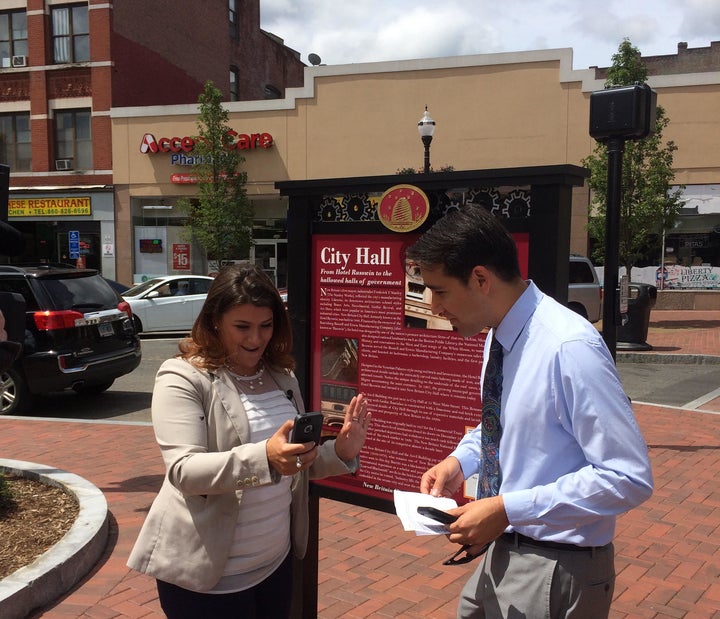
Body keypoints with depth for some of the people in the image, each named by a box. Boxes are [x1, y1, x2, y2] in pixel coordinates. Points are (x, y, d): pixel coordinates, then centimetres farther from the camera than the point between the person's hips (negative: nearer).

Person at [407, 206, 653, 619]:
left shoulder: (569, 348, -27)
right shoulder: (502, 334, -2)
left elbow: (631, 478, -26)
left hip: (555, 572, -7)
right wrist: (461, 460, -3)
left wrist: (507, 508, -26)